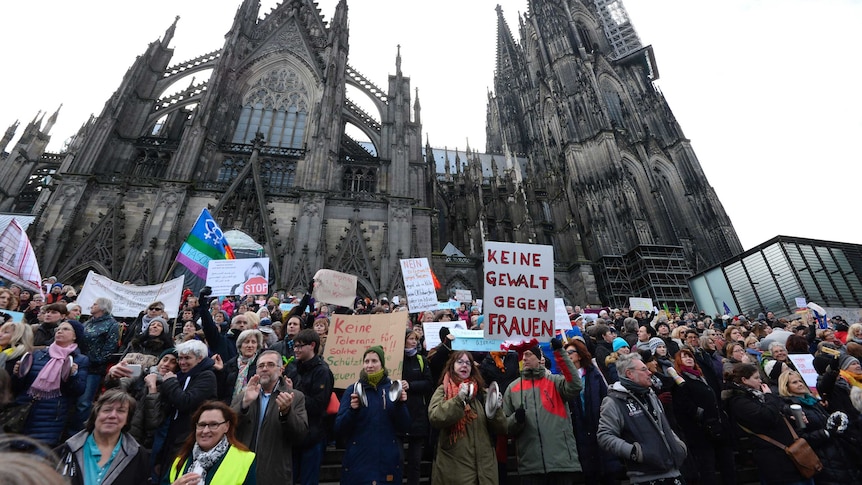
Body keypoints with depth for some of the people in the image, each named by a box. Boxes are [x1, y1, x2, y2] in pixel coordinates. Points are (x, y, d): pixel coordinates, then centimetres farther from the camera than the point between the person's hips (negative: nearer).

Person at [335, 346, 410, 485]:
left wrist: (401, 405, -17)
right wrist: (352, 410, -22)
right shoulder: (353, 389, -3)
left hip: (387, 463, 1)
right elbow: (339, 429, -5)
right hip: (357, 463, -1)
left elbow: (404, 428, -1)